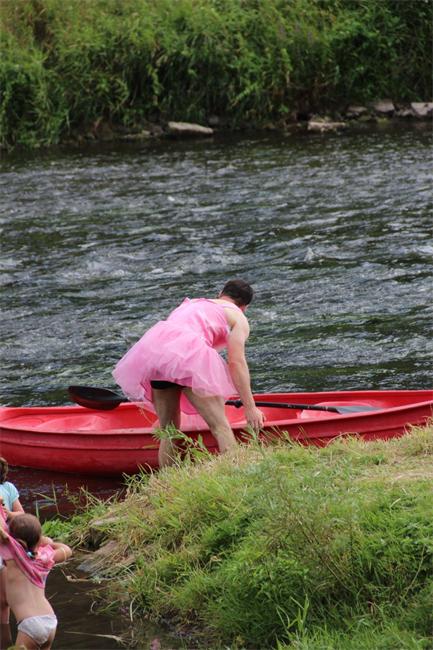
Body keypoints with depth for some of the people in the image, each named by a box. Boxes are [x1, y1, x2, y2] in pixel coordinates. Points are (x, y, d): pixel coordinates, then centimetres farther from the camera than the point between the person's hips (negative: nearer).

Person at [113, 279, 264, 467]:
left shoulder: (190, 303, 38)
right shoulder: (237, 317, 19)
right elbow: (236, 362, 6)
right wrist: (250, 408, 5)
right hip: (188, 352, -6)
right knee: (220, 426, -3)